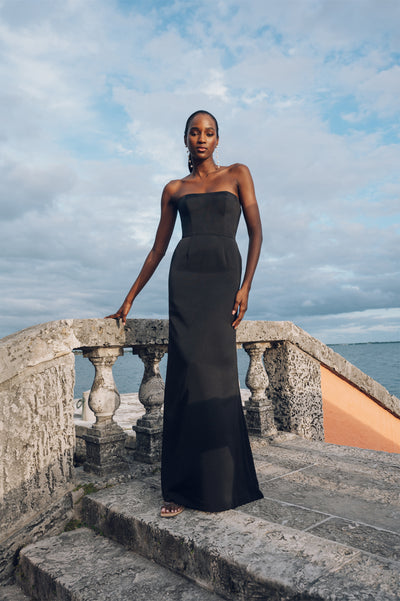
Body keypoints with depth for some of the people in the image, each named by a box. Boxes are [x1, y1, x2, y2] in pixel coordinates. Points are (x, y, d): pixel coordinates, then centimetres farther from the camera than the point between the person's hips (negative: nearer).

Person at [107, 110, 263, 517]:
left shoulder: (237, 174, 14)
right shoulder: (174, 189, 18)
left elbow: (256, 232, 6)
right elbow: (158, 248, 18)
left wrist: (245, 287, -6)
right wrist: (129, 299, 16)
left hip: (223, 274, -1)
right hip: (185, 275, 1)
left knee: (215, 372, -6)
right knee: (188, 370, -6)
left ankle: (220, 484, 10)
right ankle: (181, 487, 4)